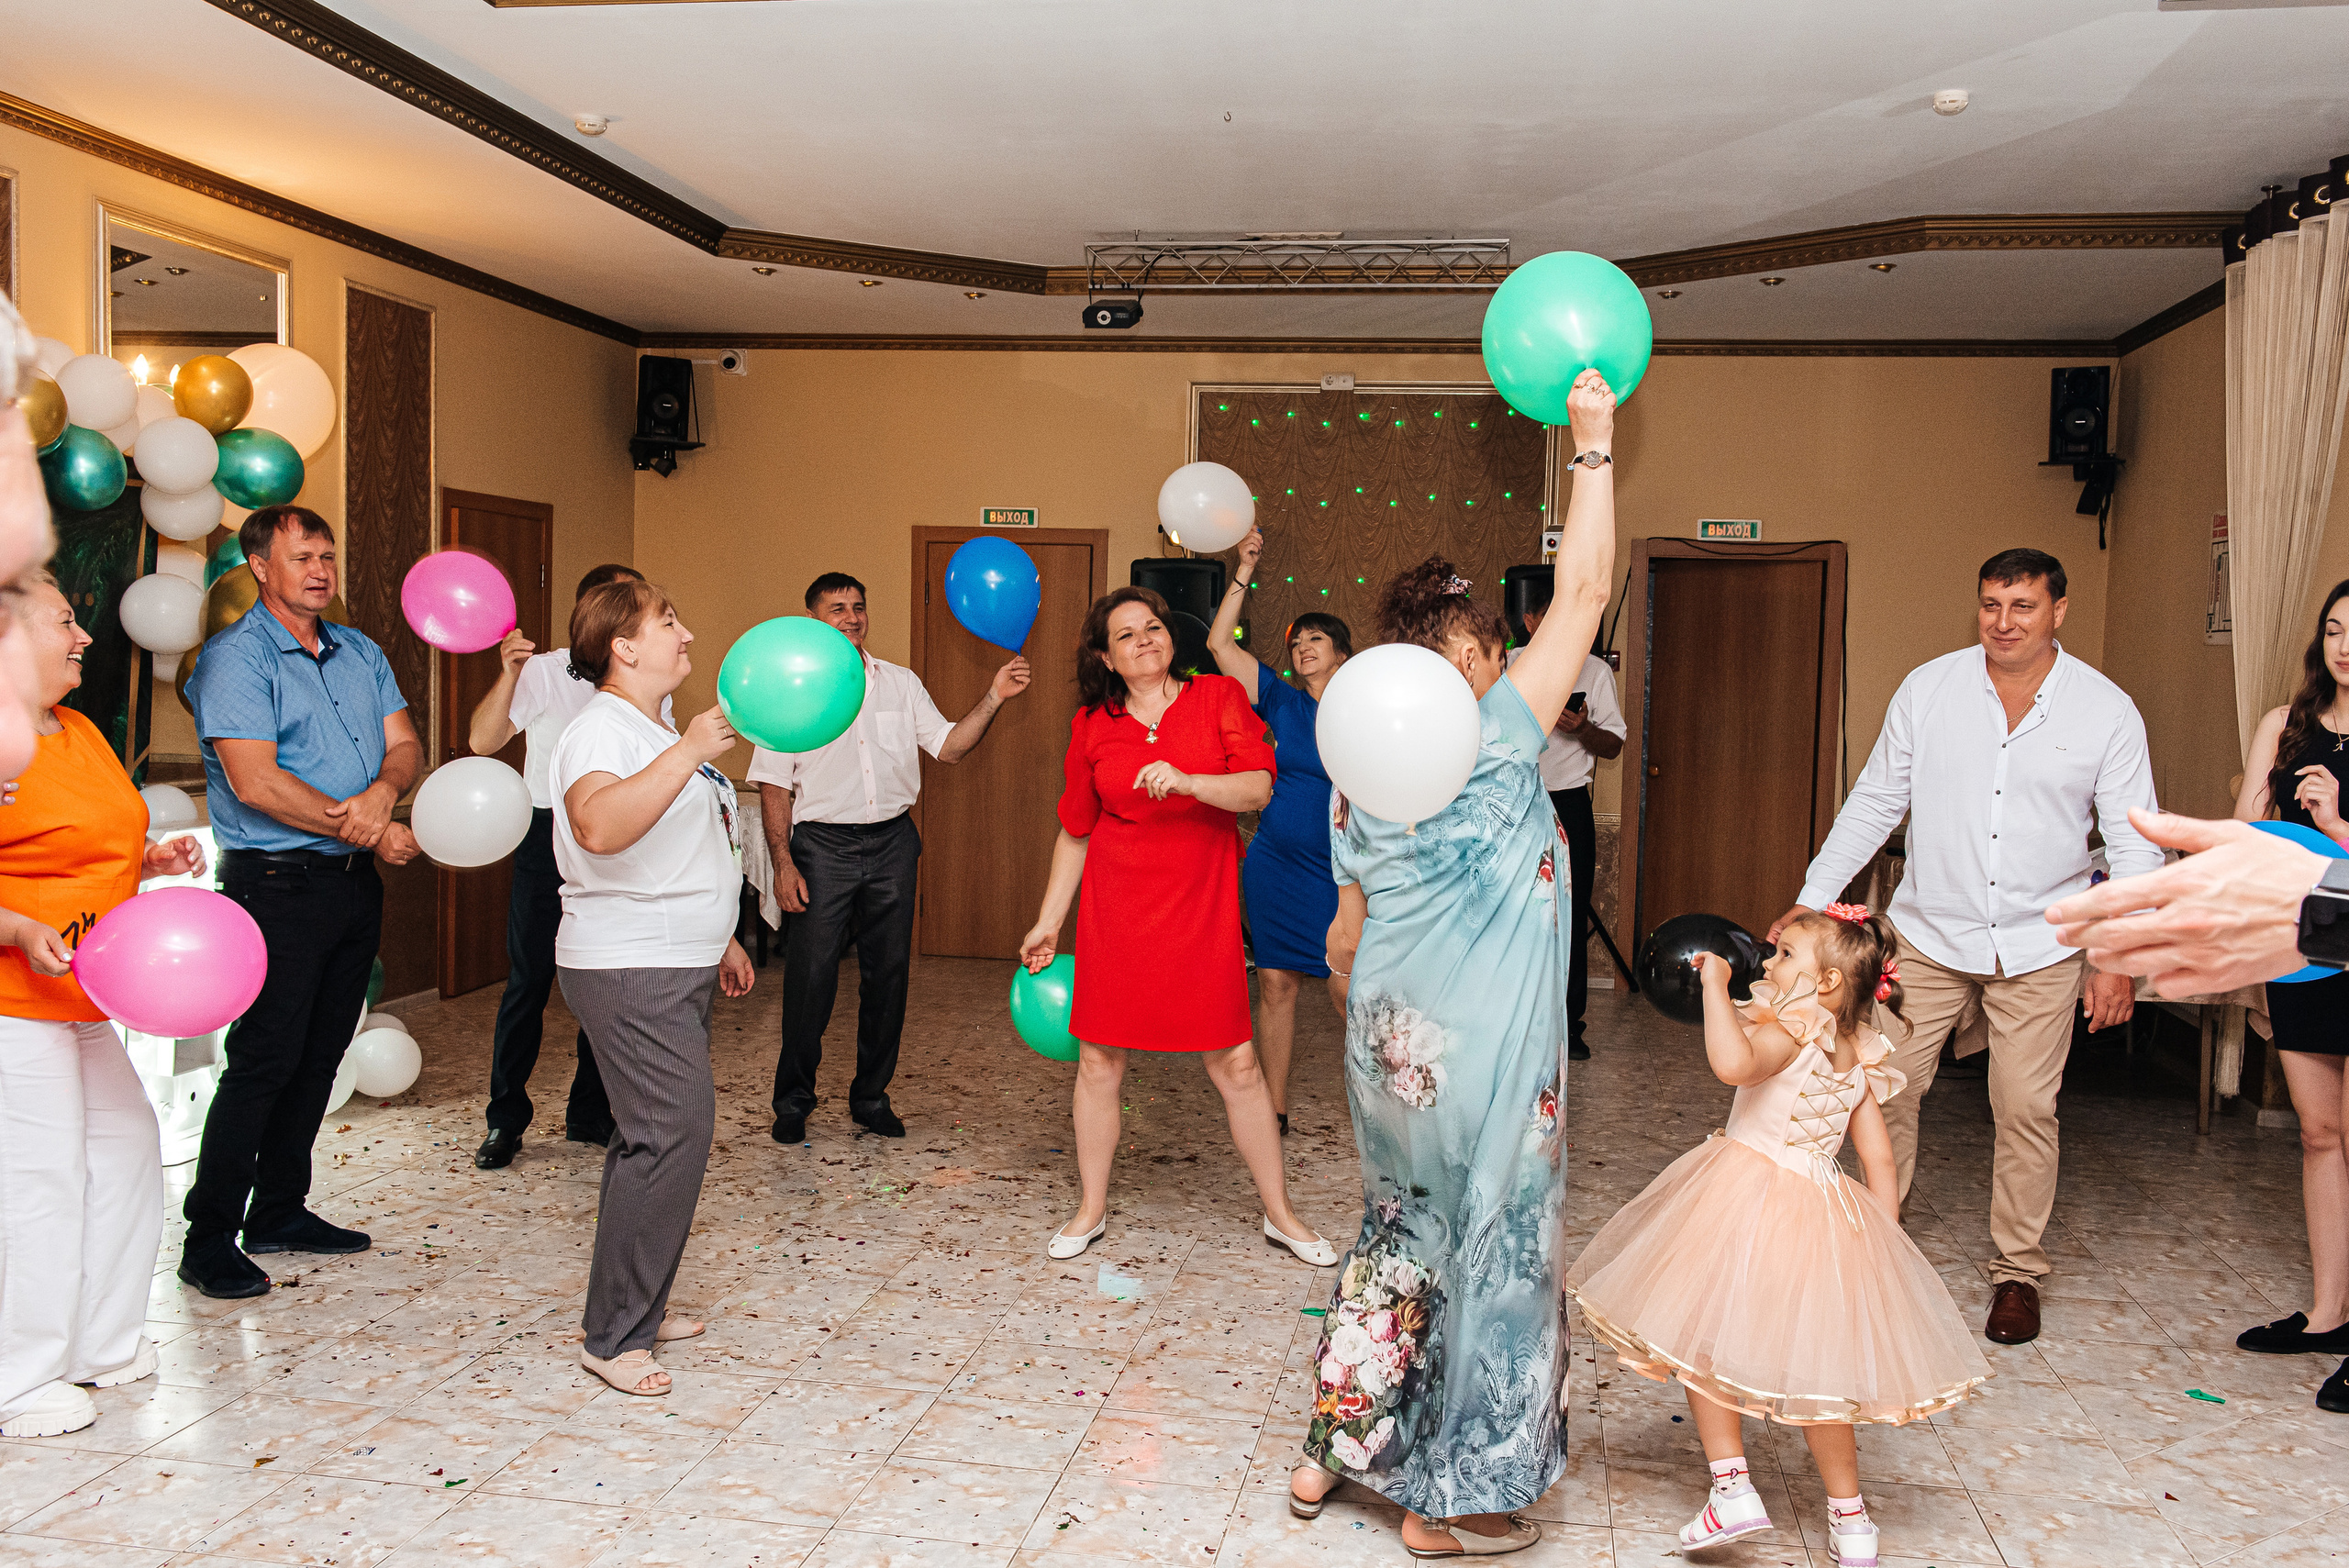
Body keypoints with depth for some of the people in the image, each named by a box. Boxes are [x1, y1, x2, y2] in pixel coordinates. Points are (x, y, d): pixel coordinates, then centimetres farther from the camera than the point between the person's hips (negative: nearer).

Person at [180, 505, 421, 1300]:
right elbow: (254, 781, -18)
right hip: (278, 884, -7)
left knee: (319, 1054, 12)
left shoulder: (361, 654, 14)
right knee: (264, 1059, -6)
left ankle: (279, 1212, 25)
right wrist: (370, 829, -15)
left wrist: (383, 790, -15)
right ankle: (208, 1240, 5)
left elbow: (403, 744, 9)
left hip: (354, 881, 7)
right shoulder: (236, 657, -8)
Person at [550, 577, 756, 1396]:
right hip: (632, 970, -10)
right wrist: (690, 752, -43)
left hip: (672, 967, 11)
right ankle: (614, 1338, -3)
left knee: (651, 1139, 15)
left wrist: (718, 938, 29)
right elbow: (600, 827, -39)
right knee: (672, 1135, -12)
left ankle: (636, 1308, 26)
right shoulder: (602, 731, -16)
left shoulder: (654, 730, 18)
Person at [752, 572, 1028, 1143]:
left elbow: (947, 745, 5)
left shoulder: (901, 683, 10)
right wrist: (783, 863, -10)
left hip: (892, 843, 3)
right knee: (810, 976, -3)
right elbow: (774, 784, -1)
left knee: (887, 973, 7)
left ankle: (871, 1096, 21)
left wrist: (994, 698, -9)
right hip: (822, 845, -3)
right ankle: (793, 1100, 13)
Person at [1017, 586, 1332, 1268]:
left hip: (1203, 906, -1)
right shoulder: (1092, 726, 4)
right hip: (1115, 910, 2)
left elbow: (1258, 788, -9)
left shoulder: (1219, 697, 1)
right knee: (1098, 1060, 5)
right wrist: (1048, 923, 13)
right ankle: (1092, 1208, 24)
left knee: (1235, 1063, 1)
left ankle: (1279, 1214, 17)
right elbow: (1074, 833, 12)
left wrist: (1186, 781, -26)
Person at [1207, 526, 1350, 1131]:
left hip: (1342, 871, -2)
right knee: (1275, 983, 7)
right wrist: (1245, 570, -3)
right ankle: (1274, 1109, 17)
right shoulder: (1279, 700, 5)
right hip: (1274, 865, 3)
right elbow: (1220, 642, 0)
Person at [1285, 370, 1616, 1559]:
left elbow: (1343, 936, 10)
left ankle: (1335, 1448, 31)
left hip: (1391, 1046, 7)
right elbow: (1583, 594, -11)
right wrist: (1593, 445, -4)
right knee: (1493, 1247, 8)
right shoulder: (1494, 742, -13)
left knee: (1401, 1229, 22)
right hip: (1484, 1057, -7)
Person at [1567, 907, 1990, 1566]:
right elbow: (1881, 1160, 9)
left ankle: (1733, 1487, 4)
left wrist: (1714, 984, -28)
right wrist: (1883, 1241, 15)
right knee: (1809, 1364, 17)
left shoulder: (1789, 1029, -16)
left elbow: (1733, 1063, -39)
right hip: (1825, 1213, 7)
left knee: (1701, 1336, 8)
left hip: (1747, 1207, -7)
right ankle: (1848, 1515, 27)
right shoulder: (1857, 1059, 7)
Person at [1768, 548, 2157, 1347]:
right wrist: (1812, 899, -2)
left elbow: (2134, 844, 0)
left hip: (2039, 948, -1)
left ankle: (2018, 1270, 21)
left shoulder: (2107, 710, -5)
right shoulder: (1927, 689, -3)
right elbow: (1874, 803, 3)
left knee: (2026, 1109, 3)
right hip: (1929, 933, 1)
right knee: (1886, 1087, 2)